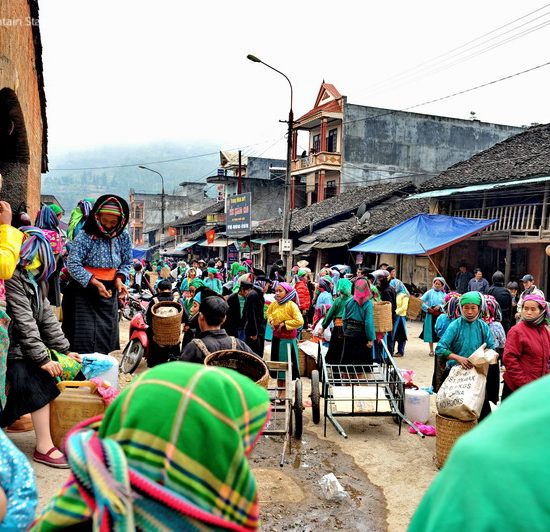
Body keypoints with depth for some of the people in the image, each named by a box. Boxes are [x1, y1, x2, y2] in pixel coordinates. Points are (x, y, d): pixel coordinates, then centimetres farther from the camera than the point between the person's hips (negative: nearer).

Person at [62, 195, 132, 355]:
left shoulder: (123, 237, 2)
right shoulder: (85, 235, -12)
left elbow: (126, 263, 10)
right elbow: (72, 264, -17)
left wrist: (119, 278, -10)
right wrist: (95, 283, -25)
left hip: (109, 293, 5)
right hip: (84, 291, -4)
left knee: (108, 338, 9)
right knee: (84, 337, -7)